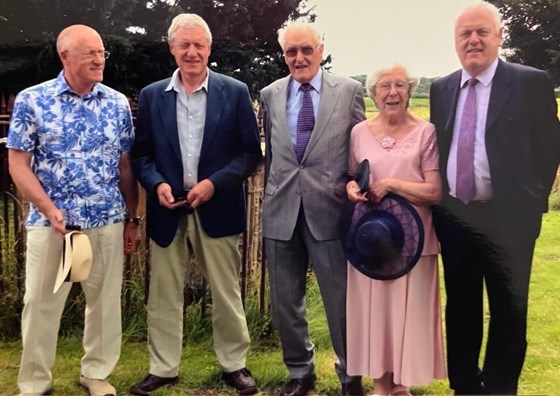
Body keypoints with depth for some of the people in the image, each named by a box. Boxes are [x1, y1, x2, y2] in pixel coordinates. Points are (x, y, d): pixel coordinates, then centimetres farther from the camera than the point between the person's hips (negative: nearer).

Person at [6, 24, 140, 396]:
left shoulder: (118, 103, 3)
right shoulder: (31, 100, -4)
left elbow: (126, 165, 8)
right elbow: (19, 165, -4)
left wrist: (132, 219, 8)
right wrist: (51, 210, -14)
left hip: (108, 221, 2)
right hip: (51, 220, -2)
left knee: (105, 300, 11)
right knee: (41, 303, 7)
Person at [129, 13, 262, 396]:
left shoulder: (235, 92, 0)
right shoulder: (151, 95, 6)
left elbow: (252, 152, -2)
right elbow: (141, 153, 8)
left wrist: (214, 182, -14)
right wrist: (157, 183, -11)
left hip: (217, 208, -2)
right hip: (168, 210, 2)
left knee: (226, 293, 9)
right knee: (164, 294, 10)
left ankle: (234, 364, 25)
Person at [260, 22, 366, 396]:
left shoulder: (350, 91, 0)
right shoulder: (270, 95, 9)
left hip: (330, 209, -3)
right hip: (282, 210, 3)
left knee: (342, 299, 5)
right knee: (285, 301, 12)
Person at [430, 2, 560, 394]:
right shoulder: (441, 88, 8)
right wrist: (438, 203, 6)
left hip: (506, 219, -4)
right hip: (454, 218, 4)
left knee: (508, 312, 8)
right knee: (460, 307, 15)